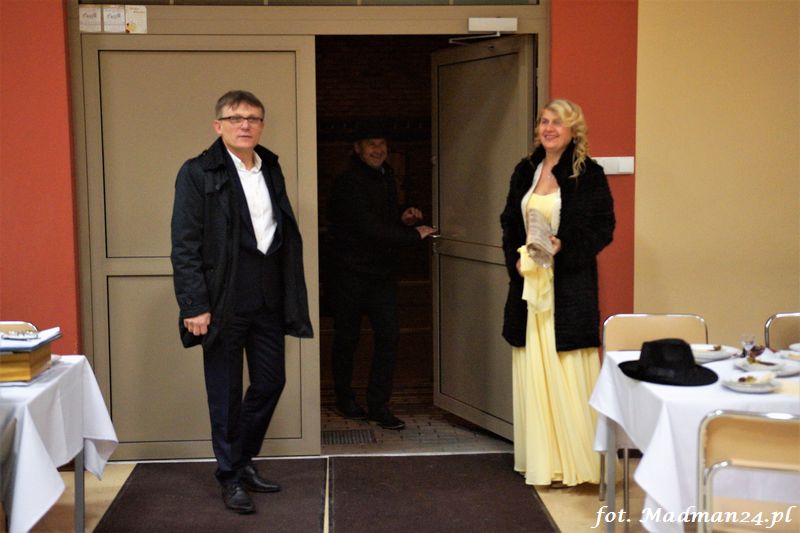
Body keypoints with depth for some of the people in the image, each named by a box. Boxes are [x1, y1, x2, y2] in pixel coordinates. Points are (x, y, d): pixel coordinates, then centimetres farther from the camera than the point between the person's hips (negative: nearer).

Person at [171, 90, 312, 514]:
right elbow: (184, 246, -10)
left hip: (268, 300, 6)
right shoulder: (198, 173, -6)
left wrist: (293, 299, 7)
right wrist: (195, 306, -16)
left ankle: (243, 461, 31)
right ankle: (231, 476, 20)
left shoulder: (271, 169, 12)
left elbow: (288, 236, 13)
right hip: (224, 302, -5)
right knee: (226, 392, 5)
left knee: (270, 383, 11)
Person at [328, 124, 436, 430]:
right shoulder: (348, 184, -16)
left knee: (389, 336, -1)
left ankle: (379, 406, 7)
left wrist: (404, 219, 0)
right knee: (347, 339, 7)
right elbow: (371, 230, -23)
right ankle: (345, 400, 26)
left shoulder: (386, 176, 11)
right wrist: (415, 235, -17)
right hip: (350, 275, -6)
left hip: (382, 272, 7)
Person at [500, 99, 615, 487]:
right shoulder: (525, 171, 12)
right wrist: (515, 258, 0)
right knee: (533, 374, 8)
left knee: (569, 376, -4)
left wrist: (565, 246, -18)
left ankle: (574, 463, 6)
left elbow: (604, 227, -5)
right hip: (529, 283, 5)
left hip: (570, 287, -5)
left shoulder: (588, 174, -4)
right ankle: (539, 460, 17)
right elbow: (509, 223, 17)